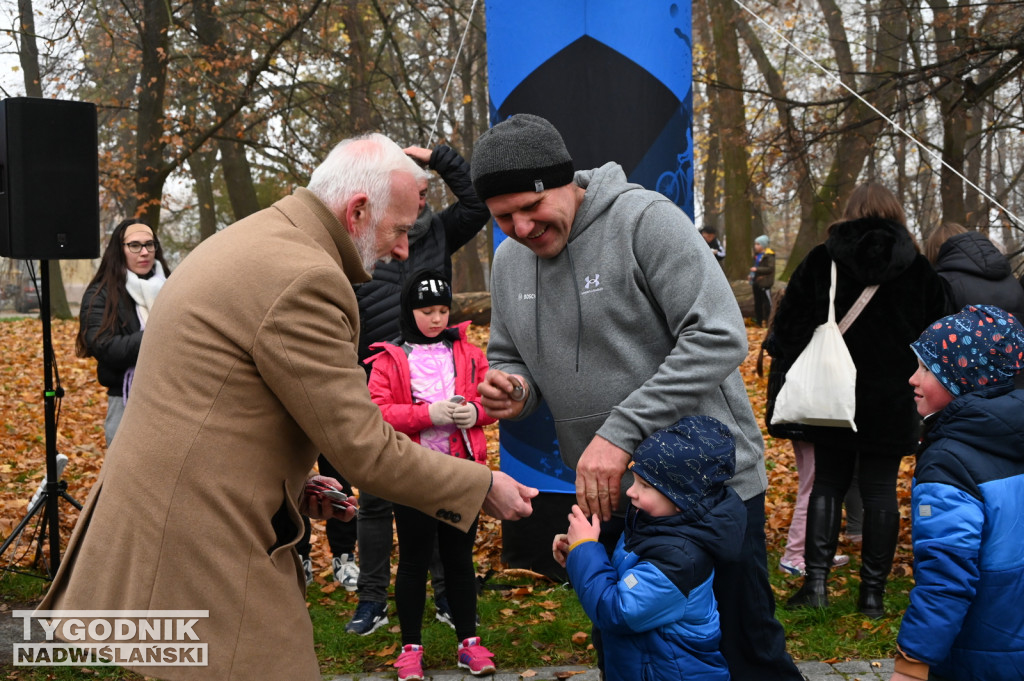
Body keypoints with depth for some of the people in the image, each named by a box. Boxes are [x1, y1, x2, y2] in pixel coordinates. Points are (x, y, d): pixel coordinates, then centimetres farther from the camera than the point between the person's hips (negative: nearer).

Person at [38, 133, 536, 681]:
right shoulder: (304, 278, -20)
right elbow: (362, 448, -17)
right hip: (200, 549, -10)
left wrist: (287, 485, 14)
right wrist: (483, 488, -6)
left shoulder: (248, 241, 12)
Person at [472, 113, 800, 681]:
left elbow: (720, 338, -23)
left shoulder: (644, 219, -17)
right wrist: (514, 389, -9)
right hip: (605, 495, 7)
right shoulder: (507, 260, 3)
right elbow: (509, 357, 17)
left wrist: (620, 432, -27)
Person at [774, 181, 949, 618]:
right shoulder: (918, 270, 1)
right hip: (892, 401, 1)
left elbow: (789, 324, -3)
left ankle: (816, 579, 3)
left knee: (828, 483, 10)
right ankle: (873, 591, 8)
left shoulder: (821, 261, -4)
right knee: (880, 491, 6)